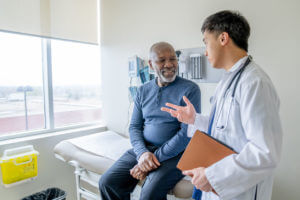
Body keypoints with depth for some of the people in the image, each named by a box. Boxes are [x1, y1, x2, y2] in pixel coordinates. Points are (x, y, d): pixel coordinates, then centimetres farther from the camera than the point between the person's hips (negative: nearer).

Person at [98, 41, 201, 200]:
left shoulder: (190, 89, -7)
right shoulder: (143, 91, 9)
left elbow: (187, 133, -13)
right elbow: (134, 126, 8)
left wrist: (155, 157, -16)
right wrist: (142, 153, -12)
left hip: (174, 153, -4)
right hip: (143, 150, 5)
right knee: (107, 183, -10)